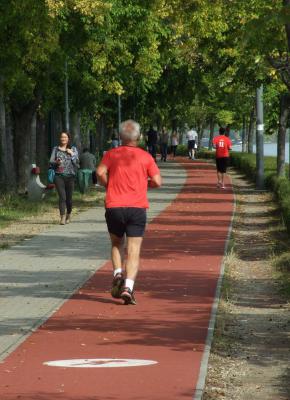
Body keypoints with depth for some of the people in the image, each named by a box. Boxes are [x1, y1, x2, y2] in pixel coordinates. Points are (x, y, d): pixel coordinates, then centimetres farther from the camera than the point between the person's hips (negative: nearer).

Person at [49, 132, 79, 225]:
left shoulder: (73, 149, 12)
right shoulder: (56, 149, 10)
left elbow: (76, 161, 5)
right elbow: (51, 161, 5)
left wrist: (72, 154, -7)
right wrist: (56, 162, -15)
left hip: (70, 175, 1)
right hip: (59, 175, -1)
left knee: (69, 197, 6)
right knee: (62, 197, -14)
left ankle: (68, 215, 29)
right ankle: (62, 217, -17)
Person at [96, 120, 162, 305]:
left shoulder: (111, 154, 6)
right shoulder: (145, 156, 4)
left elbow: (100, 172, -11)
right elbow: (157, 181, -1)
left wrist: (109, 186, 6)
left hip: (114, 207, 1)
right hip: (137, 208, -1)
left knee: (116, 244, 22)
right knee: (134, 251, -2)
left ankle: (118, 274, -1)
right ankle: (128, 287, -18)